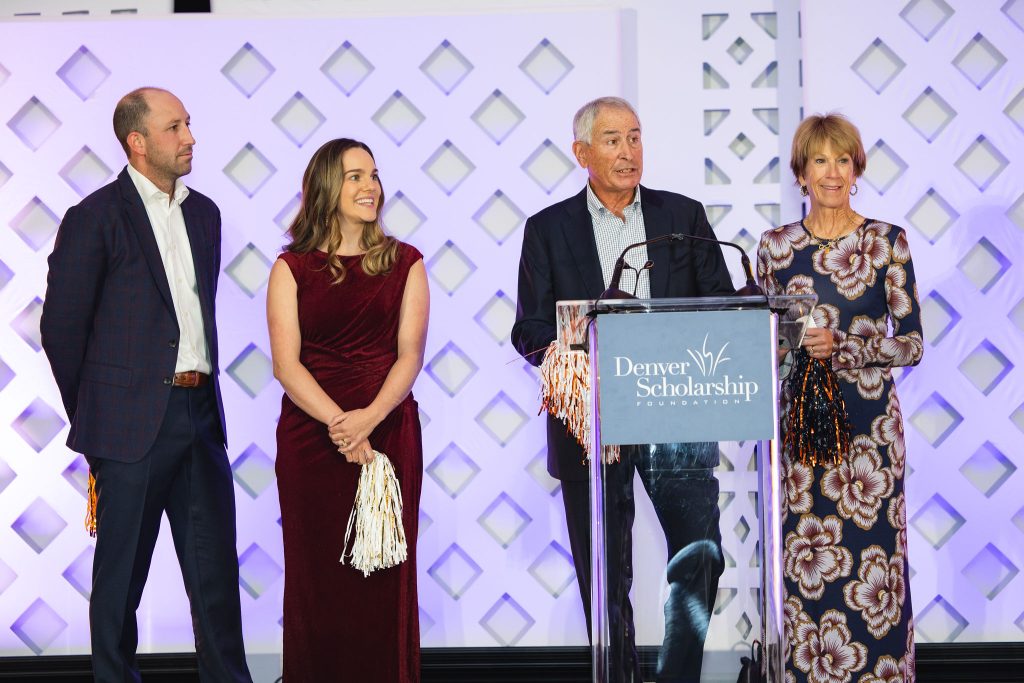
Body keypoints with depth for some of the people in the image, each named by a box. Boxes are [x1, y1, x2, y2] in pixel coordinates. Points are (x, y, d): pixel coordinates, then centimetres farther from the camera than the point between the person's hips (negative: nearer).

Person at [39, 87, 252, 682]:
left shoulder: (203, 212, 13)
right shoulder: (96, 217, -7)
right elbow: (61, 327, -3)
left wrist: (203, 386, 14)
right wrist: (93, 418, 4)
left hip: (200, 413, 6)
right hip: (133, 423, -5)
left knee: (216, 568, 8)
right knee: (121, 573, 5)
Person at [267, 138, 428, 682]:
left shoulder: (404, 263, 7)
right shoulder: (292, 268, 4)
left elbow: (409, 354, -1)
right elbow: (286, 363, -4)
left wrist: (369, 417, -17)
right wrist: (339, 424, -16)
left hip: (389, 430, 1)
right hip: (309, 434, 0)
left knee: (386, 578, 1)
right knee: (316, 575, 2)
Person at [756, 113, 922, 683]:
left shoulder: (887, 241, 0)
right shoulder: (776, 245, 7)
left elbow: (912, 342, -4)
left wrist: (840, 348, -16)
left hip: (869, 420, -2)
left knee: (870, 558, -4)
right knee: (804, 563, 1)